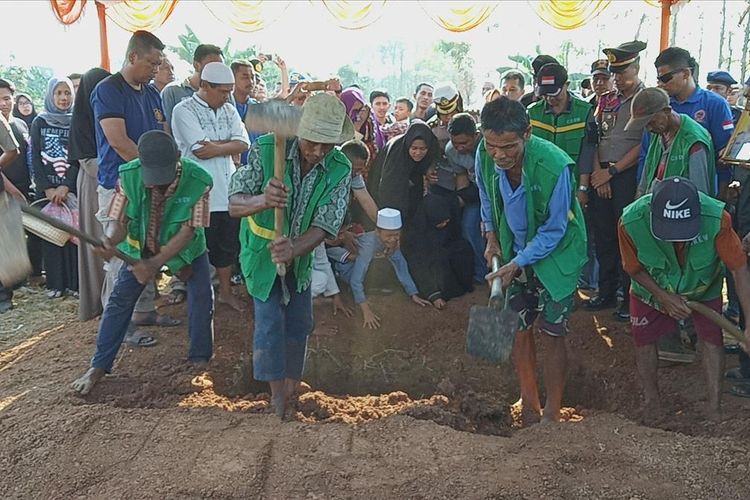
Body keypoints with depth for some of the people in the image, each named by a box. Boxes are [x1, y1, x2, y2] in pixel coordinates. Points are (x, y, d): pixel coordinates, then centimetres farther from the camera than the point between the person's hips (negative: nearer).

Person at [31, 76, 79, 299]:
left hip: (72, 187, -1)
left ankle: (75, 282, 2)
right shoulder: (39, 122, 7)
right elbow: (35, 159, 3)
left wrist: (66, 186, -13)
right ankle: (55, 283, 7)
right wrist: (47, 188, -8)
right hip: (46, 188, 1)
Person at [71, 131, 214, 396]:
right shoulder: (129, 176, -26)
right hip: (140, 246, 1)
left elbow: (187, 232, -29)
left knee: (202, 296, -11)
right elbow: (119, 222, -21)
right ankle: (98, 367, 11)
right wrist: (110, 241, -45)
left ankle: (201, 359, 10)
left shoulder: (198, 181, -32)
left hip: (186, 247, -1)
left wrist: (154, 263, -38)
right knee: (120, 299, -1)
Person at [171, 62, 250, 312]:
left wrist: (216, 148, -14)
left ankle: (225, 291, 31)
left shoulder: (229, 110, 11)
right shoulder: (184, 111, -8)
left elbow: (243, 143, -1)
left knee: (228, 244, 15)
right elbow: (200, 150, -18)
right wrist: (229, 142, -6)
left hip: (228, 191, 6)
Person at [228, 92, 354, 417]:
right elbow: (234, 205, -29)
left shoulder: (340, 169, -21)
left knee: (299, 322, 12)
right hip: (262, 250, -3)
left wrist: (293, 250, -43)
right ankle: (277, 392, 12)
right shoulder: (266, 150, -28)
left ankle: (292, 381, 35)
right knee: (269, 320, -6)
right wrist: (262, 201, -52)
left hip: (301, 253, 3)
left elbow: (324, 226, -23)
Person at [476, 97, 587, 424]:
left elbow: (554, 231, -21)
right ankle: (529, 404, 26)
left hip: (555, 254, -5)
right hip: (514, 253, 5)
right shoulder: (486, 157, -16)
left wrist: (517, 264, -22)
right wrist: (491, 237, 0)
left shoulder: (554, 167, -32)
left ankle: (552, 413, 16)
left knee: (550, 333, 0)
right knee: (518, 328, 9)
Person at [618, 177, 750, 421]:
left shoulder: (717, 218, -39)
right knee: (643, 338, 7)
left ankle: (714, 409, 14)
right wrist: (664, 297, -24)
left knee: (711, 338, -2)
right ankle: (651, 400, 30)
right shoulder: (631, 221, -39)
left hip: (703, 287, 0)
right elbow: (634, 268, -18)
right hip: (651, 286, 1)